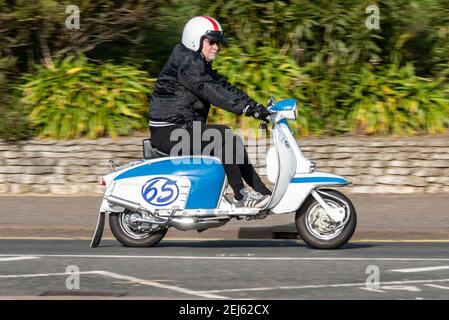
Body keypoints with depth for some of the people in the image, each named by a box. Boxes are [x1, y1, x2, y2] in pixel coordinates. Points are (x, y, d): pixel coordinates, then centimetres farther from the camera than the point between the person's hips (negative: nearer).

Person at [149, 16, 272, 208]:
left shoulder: (202, 65, 19)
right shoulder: (186, 63, -15)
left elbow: (225, 87, 12)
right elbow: (209, 91, -27)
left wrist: (256, 106, 0)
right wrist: (246, 107, -33)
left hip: (186, 128, 11)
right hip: (169, 131, -11)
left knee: (235, 144, 9)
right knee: (225, 136, -25)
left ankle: (264, 193, 13)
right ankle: (240, 196, -23)